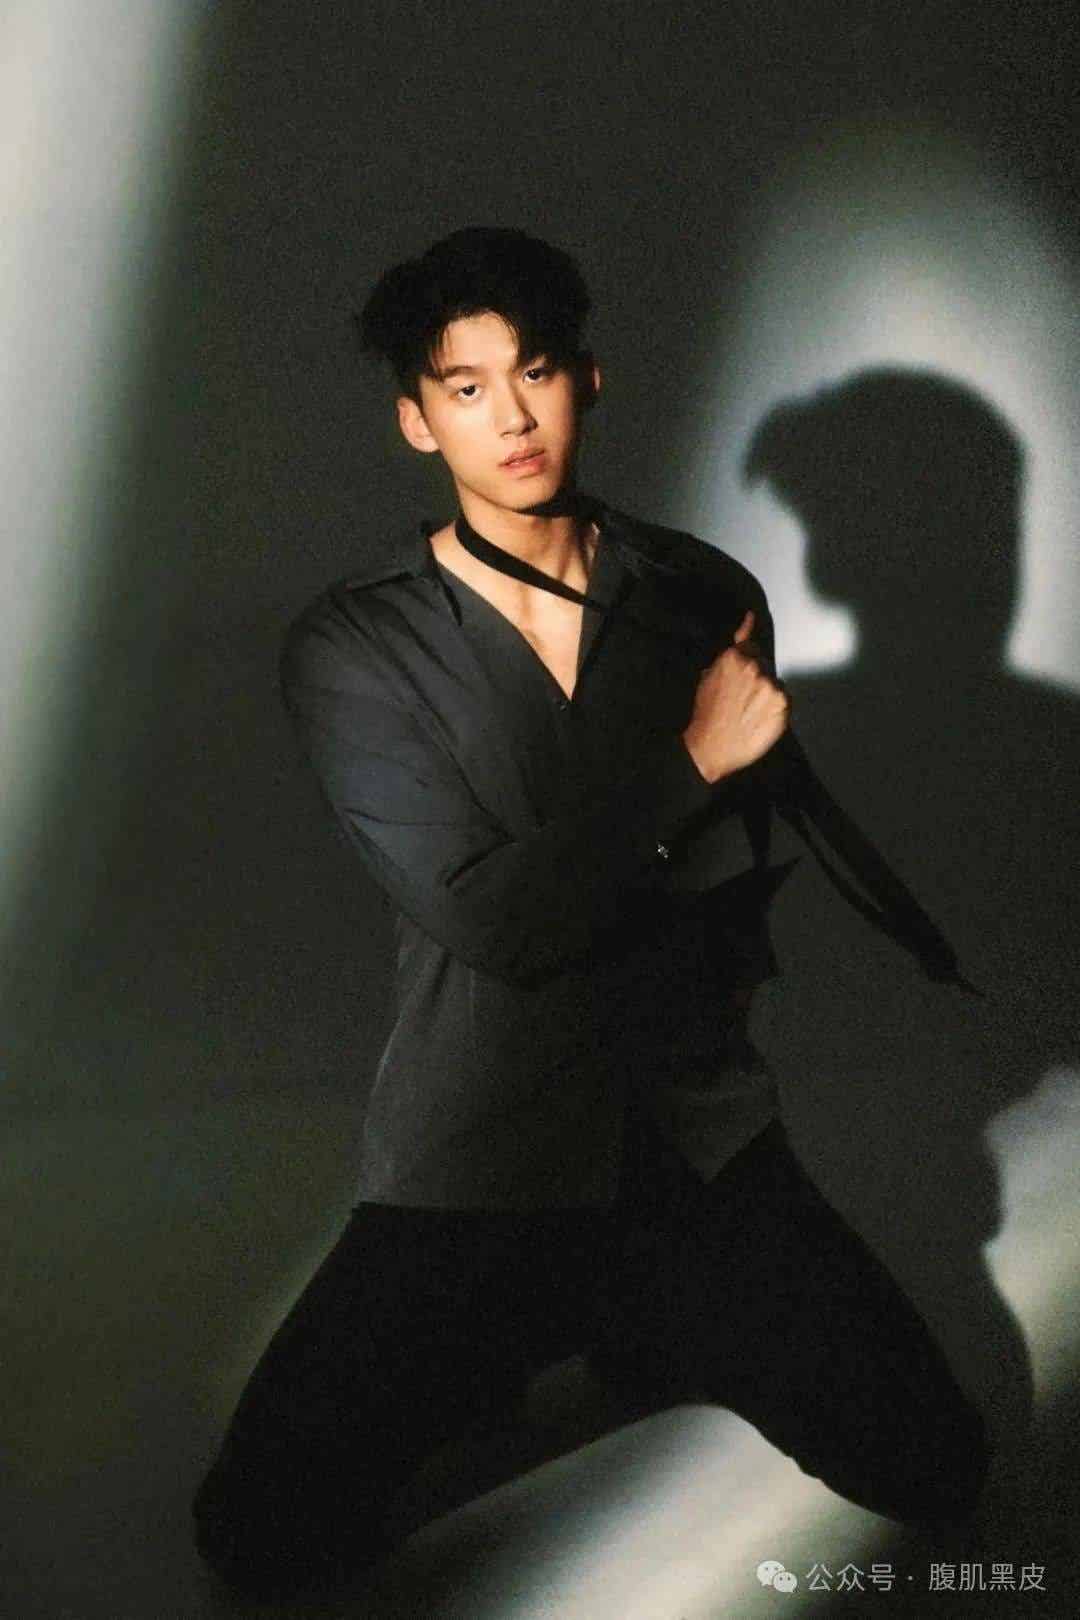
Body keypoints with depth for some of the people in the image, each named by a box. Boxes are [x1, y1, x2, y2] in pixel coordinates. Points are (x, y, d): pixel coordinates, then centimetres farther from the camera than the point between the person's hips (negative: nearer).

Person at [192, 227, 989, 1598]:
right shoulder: (353, 651, -8)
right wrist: (689, 766, -14)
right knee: (266, 1535, -11)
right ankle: (517, 1343, 17)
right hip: (477, 1162, -2)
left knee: (934, 1473, -5)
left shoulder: (709, 601, 2)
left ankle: (623, 1318, 19)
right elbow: (485, 918, -16)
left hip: (699, 1139, 3)